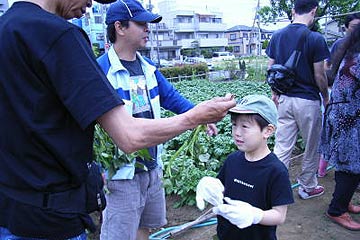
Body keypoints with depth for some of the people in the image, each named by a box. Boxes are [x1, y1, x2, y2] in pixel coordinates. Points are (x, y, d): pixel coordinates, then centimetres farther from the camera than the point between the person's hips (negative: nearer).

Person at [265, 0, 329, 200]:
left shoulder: (277, 36, 2)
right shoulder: (315, 39, -13)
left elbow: (271, 69, 6)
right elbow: (319, 76, -10)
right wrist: (326, 97, 7)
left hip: (284, 99, 4)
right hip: (308, 101, -4)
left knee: (282, 148, 9)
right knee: (312, 148, 15)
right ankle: (307, 188, 30)